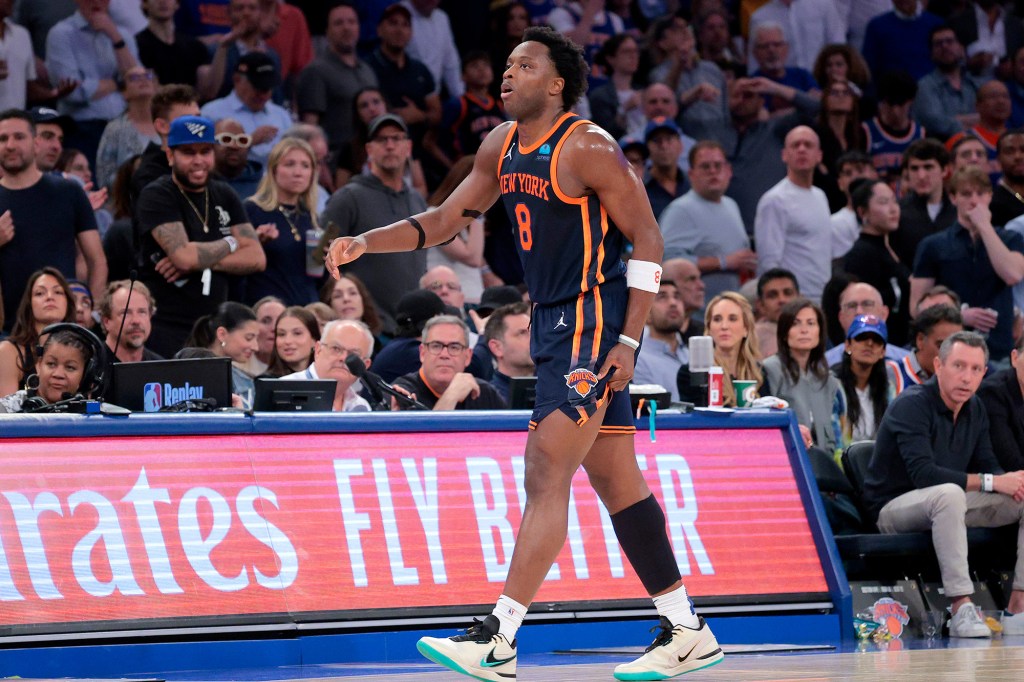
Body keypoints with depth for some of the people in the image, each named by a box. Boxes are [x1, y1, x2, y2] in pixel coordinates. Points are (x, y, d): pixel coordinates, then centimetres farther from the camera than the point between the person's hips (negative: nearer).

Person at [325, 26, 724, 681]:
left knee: (546, 473, -12)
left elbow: (648, 240, -13)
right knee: (616, 480, 11)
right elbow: (444, 220, 19)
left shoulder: (588, 148, -14)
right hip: (554, 324, 9)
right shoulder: (502, 146, 11)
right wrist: (365, 242, 4)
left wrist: (627, 343, -18)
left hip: (593, 324, -9)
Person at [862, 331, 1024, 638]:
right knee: (948, 494, -40)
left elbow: (987, 466, 7)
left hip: (947, 502, 8)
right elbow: (923, 474, -29)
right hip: (893, 507, -8)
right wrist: (991, 482, -30)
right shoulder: (912, 405, -19)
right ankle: (961, 609, -42)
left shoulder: (975, 409, 6)